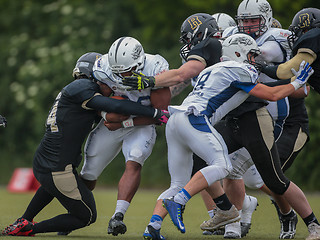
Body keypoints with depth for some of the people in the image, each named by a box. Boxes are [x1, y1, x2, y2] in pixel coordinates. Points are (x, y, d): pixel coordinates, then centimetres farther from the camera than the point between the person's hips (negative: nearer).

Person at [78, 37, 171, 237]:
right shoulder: (103, 69, -26)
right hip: (112, 122, 2)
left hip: (142, 123, -2)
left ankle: (118, 216, -32)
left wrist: (124, 122, -28)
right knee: (89, 175, 8)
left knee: (134, 164, -29)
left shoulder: (156, 69, -30)